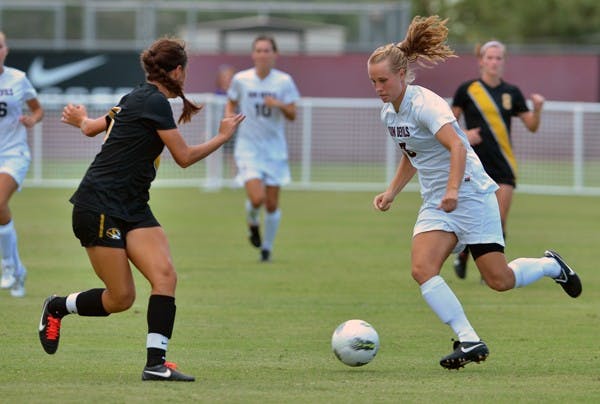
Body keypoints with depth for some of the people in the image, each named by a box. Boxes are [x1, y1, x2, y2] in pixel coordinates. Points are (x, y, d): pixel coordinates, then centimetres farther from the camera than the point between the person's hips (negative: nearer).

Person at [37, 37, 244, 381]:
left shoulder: (140, 98, 14)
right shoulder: (155, 102, -14)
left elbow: (92, 127, 28)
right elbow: (184, 157, -11)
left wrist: (82, 119, 52)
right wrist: (223, 137, 4)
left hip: (132, 208, 9)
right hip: (99, 207, -9)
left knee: (165, 275, -11)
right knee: (121, 298, -6)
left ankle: (155, 362, -14)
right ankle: (57, 307, 20)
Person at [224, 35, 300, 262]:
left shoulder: (284, 81, -3)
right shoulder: (241, 80, -3)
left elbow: (292, 115, -1)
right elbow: (231, 104, 14)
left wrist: (280, 104, -21)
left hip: (274, 148, 1)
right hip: (248, 147, -1)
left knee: (272, 205, 3)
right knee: (257, 198, -19)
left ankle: (267, 247, 24)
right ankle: (253, 224, 17)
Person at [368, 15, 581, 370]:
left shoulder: (425, 104, -18)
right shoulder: (388, 114, 8)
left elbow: (457, 146, -31)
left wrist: (452, 190, -43)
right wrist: (391, 193, 15)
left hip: (470, 195, -8)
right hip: (436, 203, 8)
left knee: (500, 280, -6)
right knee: (422, 268, -17)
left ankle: (552, 266, 26)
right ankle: (470, 341, -17)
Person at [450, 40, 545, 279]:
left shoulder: (511, 93, 8)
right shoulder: (467, 90, 1)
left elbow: (532, 126, 9)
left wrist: (537, 109, -10)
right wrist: (463, 135, -11)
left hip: (503, 165, 2)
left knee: (499, 221, -4)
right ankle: (463, 255, 21)